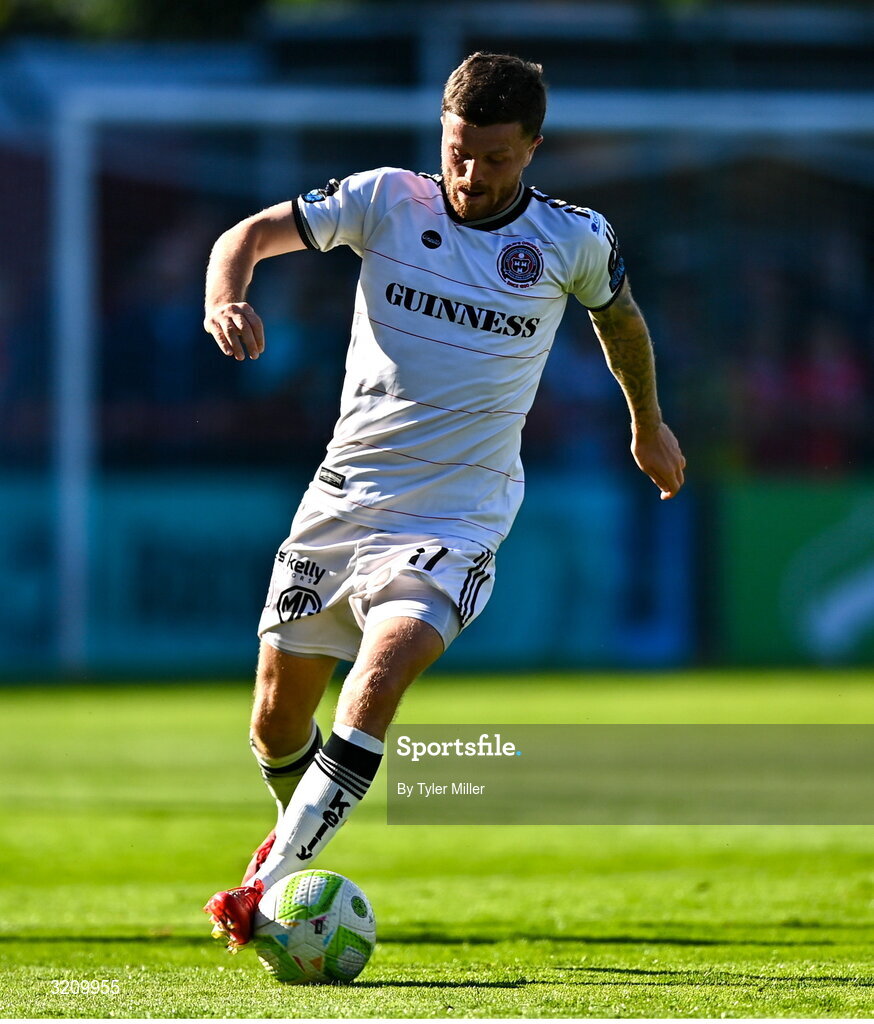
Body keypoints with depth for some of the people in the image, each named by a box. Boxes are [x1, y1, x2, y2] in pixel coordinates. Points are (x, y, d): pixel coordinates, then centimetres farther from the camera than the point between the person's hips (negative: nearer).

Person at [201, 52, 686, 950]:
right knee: (278, 717, 8)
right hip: (345, 495, 2)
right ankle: (302, 820, 42)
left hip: (458, 515, -2)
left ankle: (276, 881, -28)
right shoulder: (388, 201, -3)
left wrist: (648, 426, 34)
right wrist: (225, 297, -29)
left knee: (381, 673, -28)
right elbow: (255, 233, -6)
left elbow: (619, 317, 19)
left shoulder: (573, 239, -2)